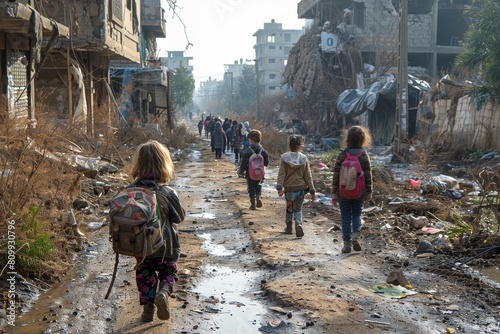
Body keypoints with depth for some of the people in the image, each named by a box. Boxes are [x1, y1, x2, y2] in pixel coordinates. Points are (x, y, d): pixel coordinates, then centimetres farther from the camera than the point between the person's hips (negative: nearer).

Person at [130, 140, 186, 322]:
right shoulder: (168, 193, -18)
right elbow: (179, 217, -7)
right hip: (165, 245, -2)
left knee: (145, 274, 20)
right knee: (168, 271, 16)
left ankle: (148, 307, 18)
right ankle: (163, 292, -11)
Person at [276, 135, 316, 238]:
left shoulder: (284, 158, -5)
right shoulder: (304, 159, -4)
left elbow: (281, 173, -12)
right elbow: (308, 176, -1)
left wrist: (279, 187, -15)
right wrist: (312, 190, 3)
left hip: (289, 188, 0)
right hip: (301, 188, 0)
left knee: (289, 208, 20)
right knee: (298, 209, 9)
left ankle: (289, 227, 29)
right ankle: (298, 225, -14)